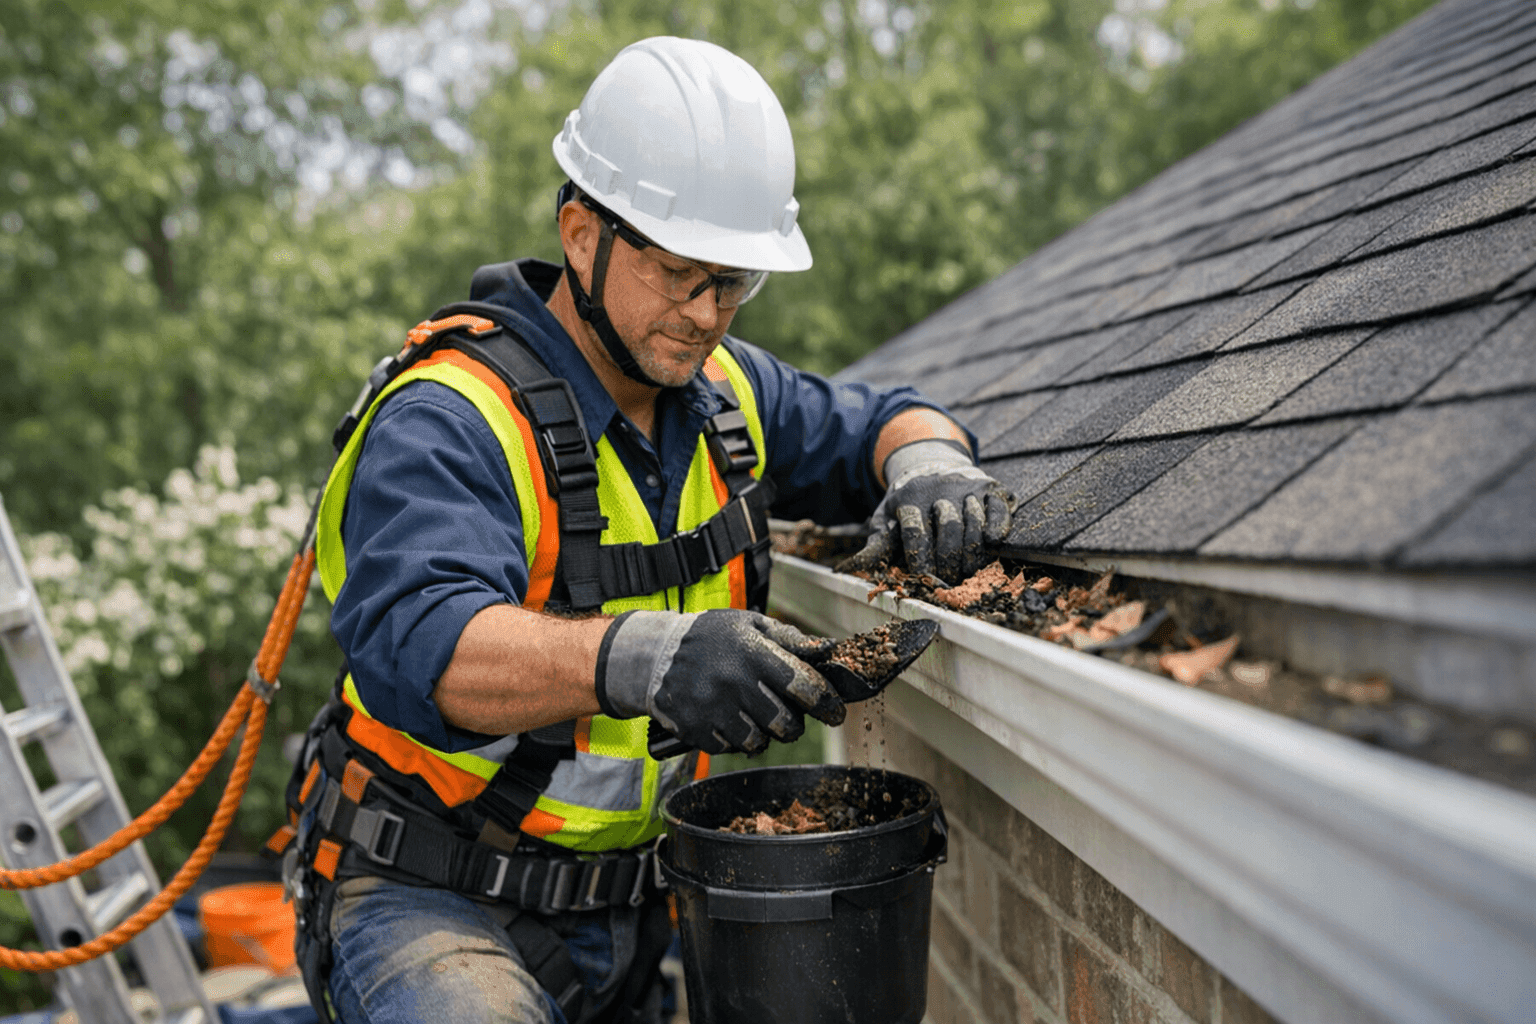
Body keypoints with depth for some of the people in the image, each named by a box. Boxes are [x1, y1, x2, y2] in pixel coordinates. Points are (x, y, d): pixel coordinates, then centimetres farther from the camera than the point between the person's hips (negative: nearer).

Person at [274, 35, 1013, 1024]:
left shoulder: (719, 388, 4)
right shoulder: (446, 422, -19)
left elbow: (871, 421, 16)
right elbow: (418, 644, -35)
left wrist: (927, 460, -9)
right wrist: (640, 656, -53)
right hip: (432, 900, -6)